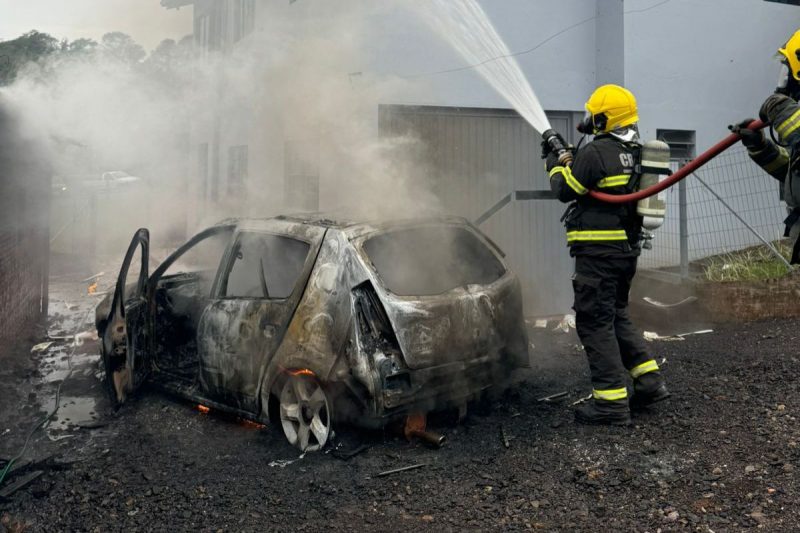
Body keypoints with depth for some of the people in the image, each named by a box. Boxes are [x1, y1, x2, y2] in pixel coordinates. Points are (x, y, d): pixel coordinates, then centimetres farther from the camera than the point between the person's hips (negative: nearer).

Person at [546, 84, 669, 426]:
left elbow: (566, 190, -7)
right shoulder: (635, 153, 12)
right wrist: (573, 160, 20)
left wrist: (556, 166, 10)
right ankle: (649, 381, 20)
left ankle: (611, 402, -1)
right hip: (627, 248, 9)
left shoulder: (597, 152, -15)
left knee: (595, 321, -3)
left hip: (598, 250, -9)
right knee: (616, 315, 21)